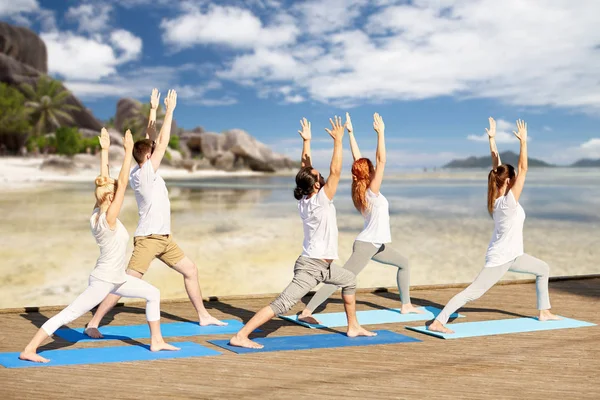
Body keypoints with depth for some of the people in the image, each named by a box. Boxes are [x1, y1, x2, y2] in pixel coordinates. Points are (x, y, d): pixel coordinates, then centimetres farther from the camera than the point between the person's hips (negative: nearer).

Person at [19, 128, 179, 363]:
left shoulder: (97, 213, -2)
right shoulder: (108, 219, -23)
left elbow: (105, 181, 3)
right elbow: (122, 183, -25)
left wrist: (104, 150, 4)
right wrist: (128, 151, -22)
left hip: (116, 279, 10)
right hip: (103, 281, -10)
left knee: (153, 294, 14)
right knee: (67, 315, -7)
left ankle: (156, 341, 22)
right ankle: (29, 350, -2)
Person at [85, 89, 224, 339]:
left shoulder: (141, 171, 7)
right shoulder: (144, 173, -15)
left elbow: (150, 141, 13)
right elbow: (162, 144, -17)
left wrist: (153, 110, 12)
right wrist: (169, 111, -11)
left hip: (164, 238, 10)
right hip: (148, 238, -10)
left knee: (191, 271, 15)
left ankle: (203, 316, 26)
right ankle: (93, 323, -4)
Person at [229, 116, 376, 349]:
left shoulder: (303, 200, 3)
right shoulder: (321, 200, -17)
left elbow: (306, 168, 12)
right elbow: (335, 171, -20)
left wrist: (307, 141, 12)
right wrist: (338, 141, -15)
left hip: (322, 265, 10)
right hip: (312, 265, -10)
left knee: (349, 280, 27)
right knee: (282, 304, -15)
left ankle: (353, 327, 34)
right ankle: (240, 336, -19)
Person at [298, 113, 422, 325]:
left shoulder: (361, 190, 4)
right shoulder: (372, 191, -16)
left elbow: (357, 158, 6)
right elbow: (381, 161, -22)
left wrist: (351, 133, 6)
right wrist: (380, 133, -24)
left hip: (376, 244, 10)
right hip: (367, 244, -10)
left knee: (404, 263, 23)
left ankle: (406, 305, 29)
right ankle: (307, 311, -18)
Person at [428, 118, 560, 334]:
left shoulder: (496, 197, -1)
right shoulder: (509, 201, -21)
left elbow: (496, 165, 4)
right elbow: (523, 169, -23)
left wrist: (492, 139, 3)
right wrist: (523, 141, -24)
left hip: (512, 256, 9)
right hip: (500, 258, -9)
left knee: (543, 269, 23)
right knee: (472, 292, -12)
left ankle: (544, 312, 32)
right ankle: (438, 322, -18)